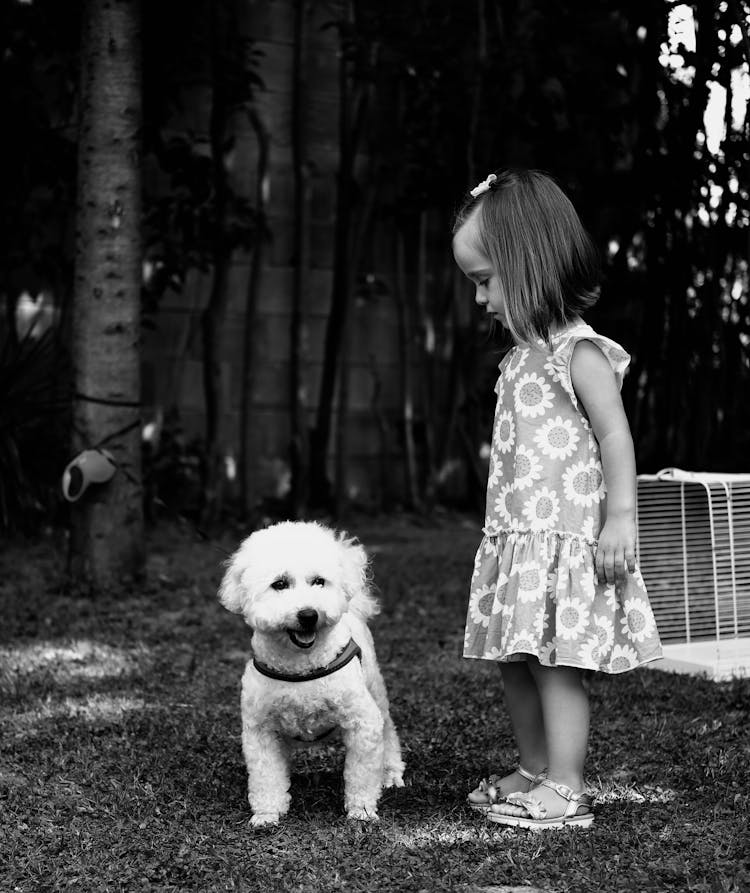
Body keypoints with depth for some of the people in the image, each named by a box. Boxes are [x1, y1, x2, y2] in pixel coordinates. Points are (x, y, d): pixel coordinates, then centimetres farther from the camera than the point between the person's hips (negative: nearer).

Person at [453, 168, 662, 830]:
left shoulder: (579, 352, -11)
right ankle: (534, 772, 25)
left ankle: (566, 791, 3)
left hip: (565, 537, -9)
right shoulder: (525, 354, 15)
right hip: (517, 537, 9)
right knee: (516, 663, 12)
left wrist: (620, 520, -19)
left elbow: (616, 437, -15)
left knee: (557, 663, -5)